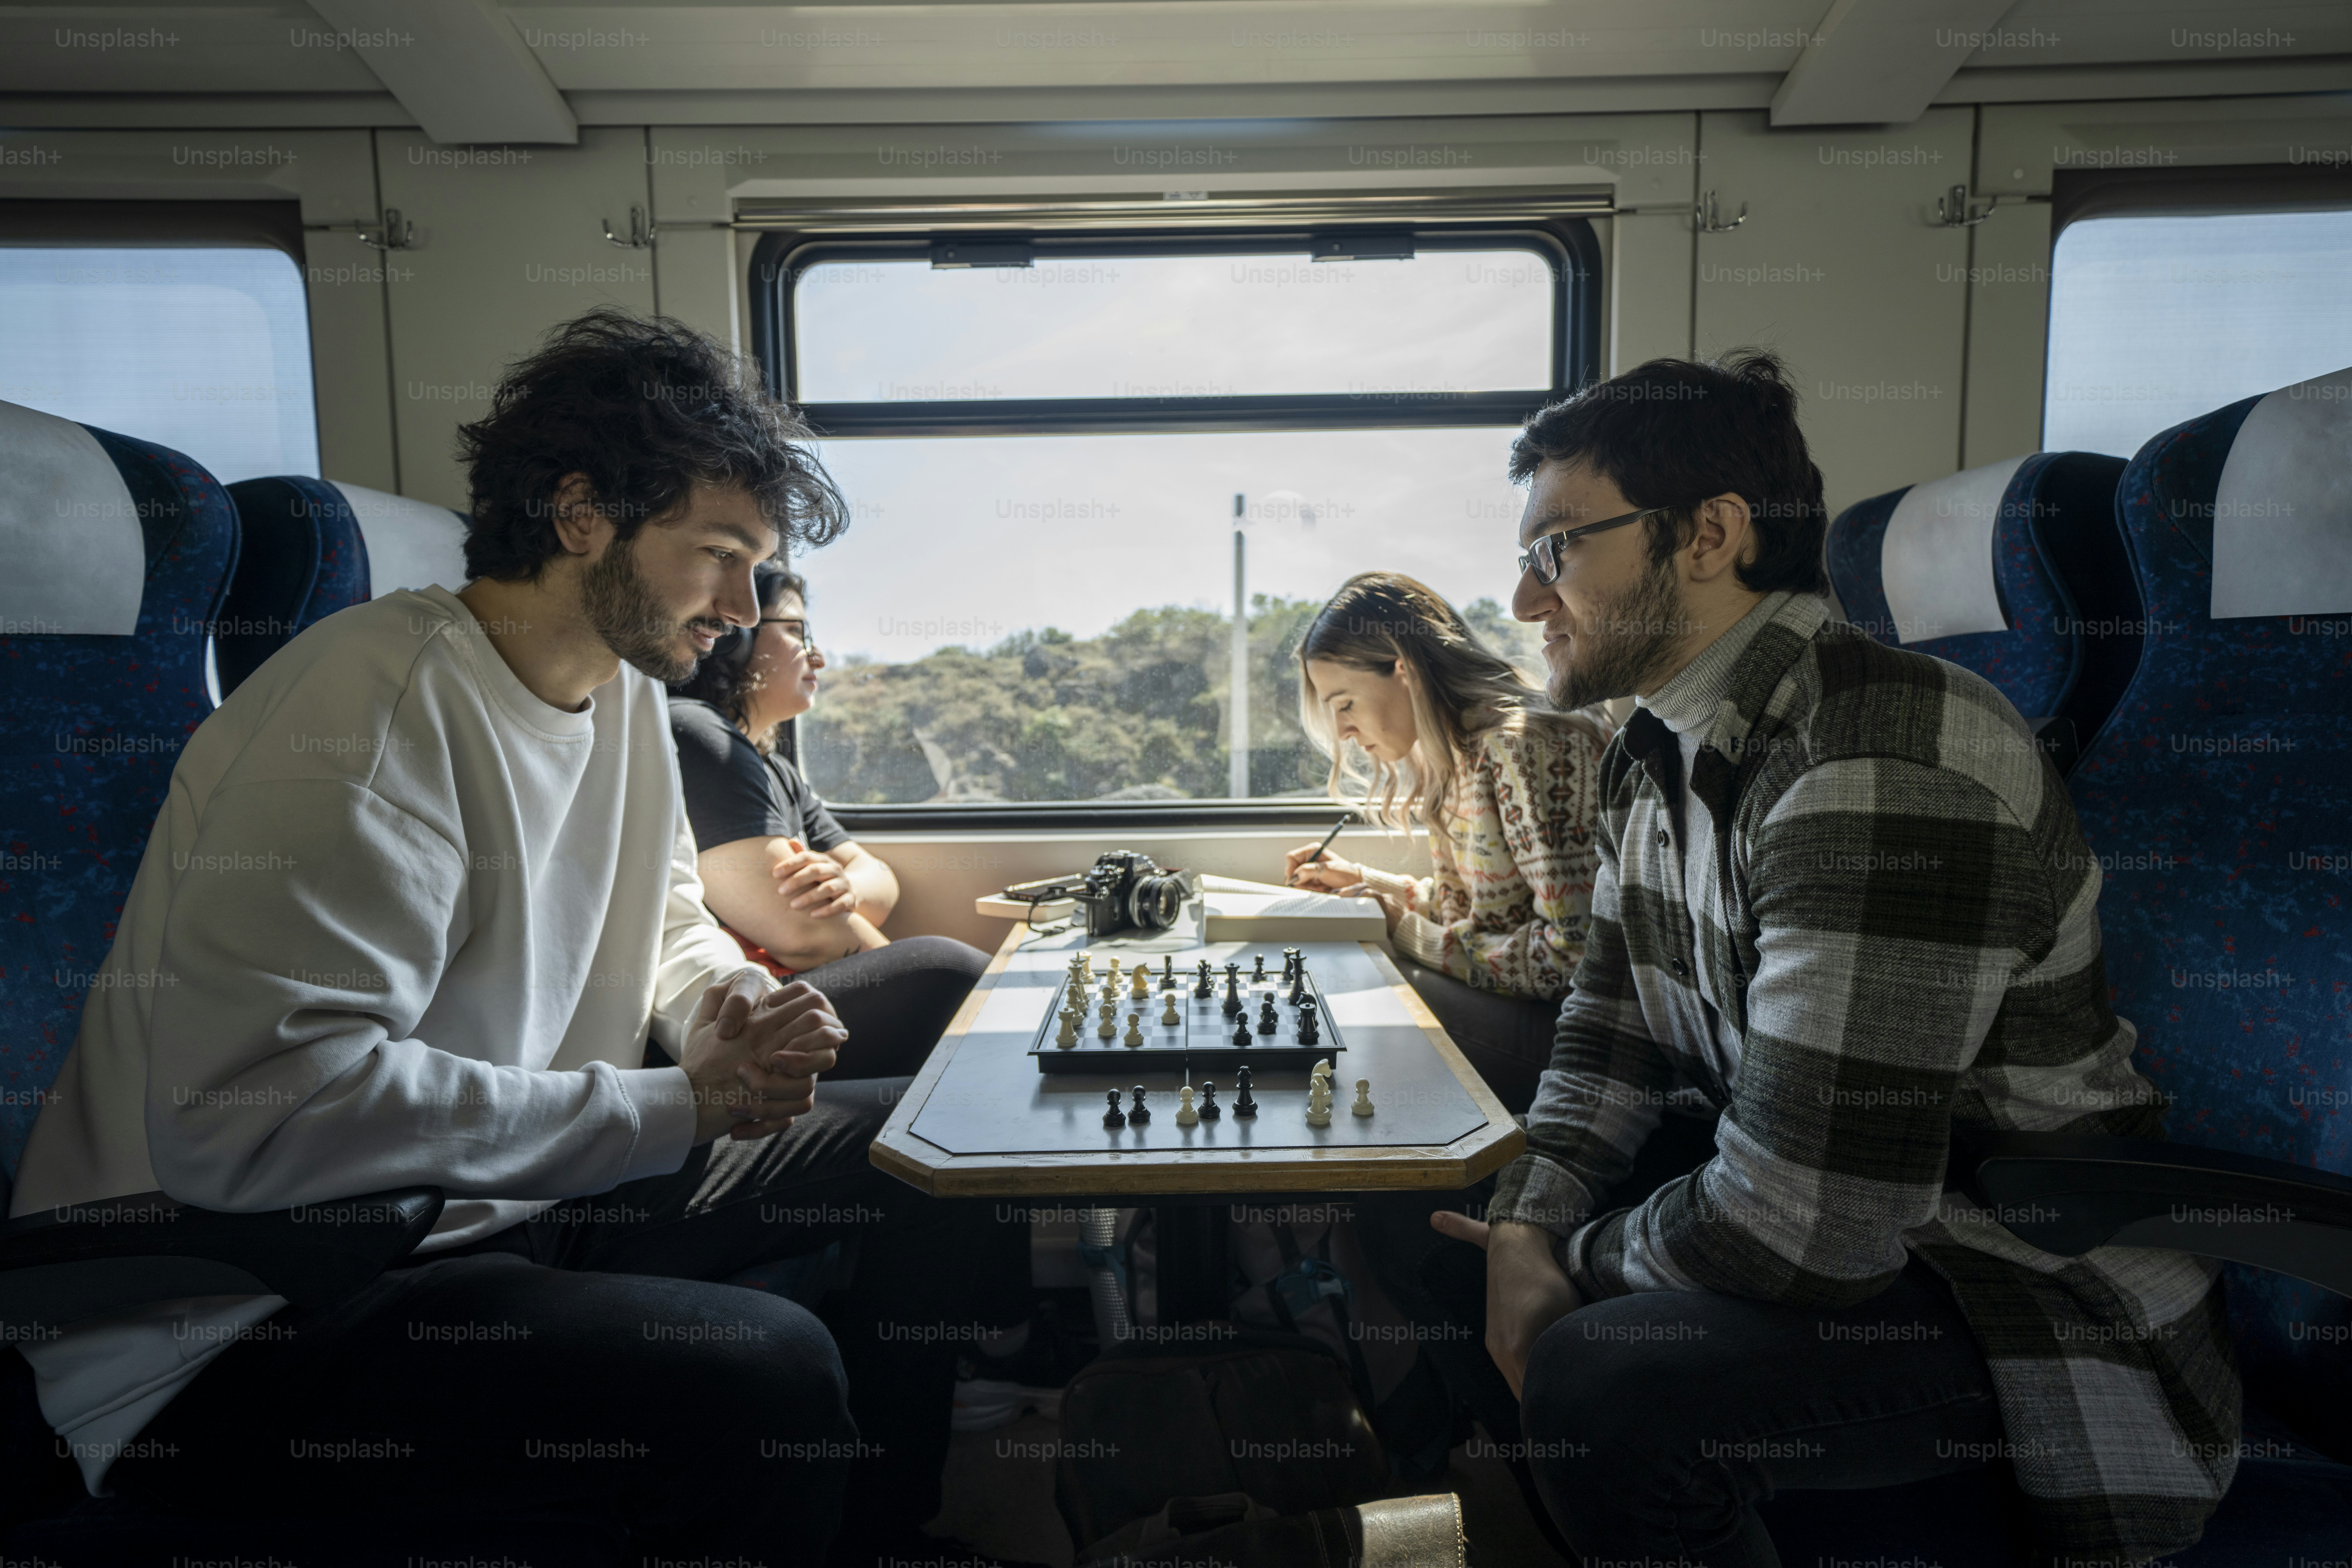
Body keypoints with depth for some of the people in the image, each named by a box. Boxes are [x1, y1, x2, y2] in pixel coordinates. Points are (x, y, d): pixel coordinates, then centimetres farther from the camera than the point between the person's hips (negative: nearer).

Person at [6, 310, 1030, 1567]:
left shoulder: (626, 687, 5)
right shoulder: (377, 708, -22)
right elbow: (252, 1110, -31)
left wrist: (739, 1011, -6)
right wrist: (680, 1103, -26)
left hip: (517, 1197, 9)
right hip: (242, 1326, -8)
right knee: (762, 1369, -33)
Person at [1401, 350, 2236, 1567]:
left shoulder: (1884, 778, -31)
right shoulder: (1655, 754, 0)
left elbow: (1792, 1226, -32)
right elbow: (1611, 1030, 6)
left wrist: (1576, 1255, -12)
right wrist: (1533, 1221, -10)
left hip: (2040, 1294, -8)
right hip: (1819, 1217, 8)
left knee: (1601, 1385, -29)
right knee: (1445, 1230, 5)